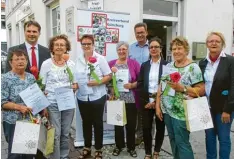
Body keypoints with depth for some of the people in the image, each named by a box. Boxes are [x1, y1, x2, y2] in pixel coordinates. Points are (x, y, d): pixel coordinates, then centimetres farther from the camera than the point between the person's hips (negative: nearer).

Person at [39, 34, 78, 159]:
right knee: (55, 134, -1)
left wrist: (75, 86, -12)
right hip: (52, 103, -3)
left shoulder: (71, 64, 5)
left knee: (65, 133, 12)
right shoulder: (46, 64, -3)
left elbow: (76, 83, 12)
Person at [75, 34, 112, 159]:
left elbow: (109, 76, -6)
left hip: (97, 97, -3)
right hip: (82, 97, 4)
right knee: (86, 123, 16)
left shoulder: (100, 59, -5)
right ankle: (87, 148, 31)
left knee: (97, 123, 8)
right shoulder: (78, 60, 5)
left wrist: (98, 82, -20)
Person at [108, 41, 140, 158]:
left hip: (131, 100, -1)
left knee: (131, 124, 6)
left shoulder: (134, 63, -1)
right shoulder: (111, 63, 5)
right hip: (116, 99, 2)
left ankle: (131, 147, 25)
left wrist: (132, 85, -19)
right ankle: (119, 146, 30)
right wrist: (111, 72, -12)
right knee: (118, 123, 12)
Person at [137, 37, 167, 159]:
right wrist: (145, 101, -7)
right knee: (146, 128, 3)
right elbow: (140, 85, 4)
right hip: (147, 101, 2)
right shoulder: (144, 65, 7)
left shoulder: (166, 65, -2)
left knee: (160, 128, 10)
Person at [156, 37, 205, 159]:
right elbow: (161, 87, 11)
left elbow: (201, 90, -13)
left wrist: (182, 88, -24)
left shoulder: (193, 67, -10)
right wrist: (158, 106, 6)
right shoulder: (168, 66, 8)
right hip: (167, 110, 6)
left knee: (182, 142, 1)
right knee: (173, 141, 16)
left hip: (182, 112, -6)